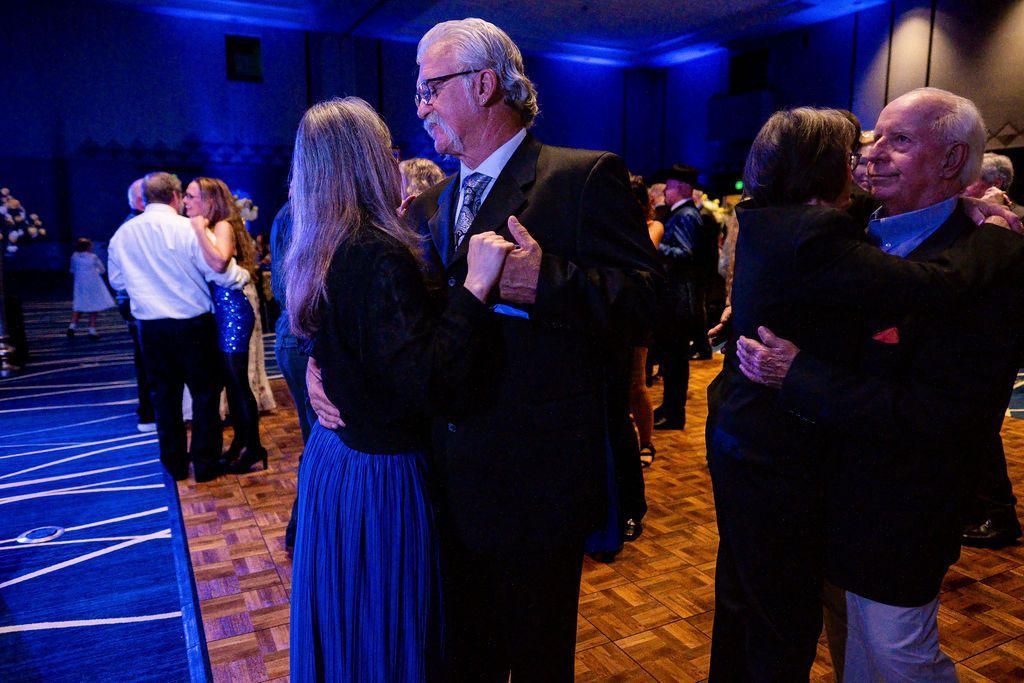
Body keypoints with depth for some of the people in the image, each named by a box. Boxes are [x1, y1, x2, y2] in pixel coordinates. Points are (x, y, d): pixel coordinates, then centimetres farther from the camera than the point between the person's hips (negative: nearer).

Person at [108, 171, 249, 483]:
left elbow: (117, 281, 14)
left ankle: (174, 463, 23)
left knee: (164, 395, 14)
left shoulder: (122, 234, 2)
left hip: (150, 327, 4)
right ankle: (206, 463, 12)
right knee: (205, 393, 7)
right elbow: (222, 273, -15)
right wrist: (245, 274, 5)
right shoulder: (188, 228, -14)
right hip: (192, 325, -4)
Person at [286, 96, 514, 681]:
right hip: (382, 474, -9)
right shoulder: (380, 255, -23)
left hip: (332, 453, 9)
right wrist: (476, 285, -31)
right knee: (387, 634, 11)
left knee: (341, 621, 25)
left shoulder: (320, 252, 5)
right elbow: (421, 383, -31)